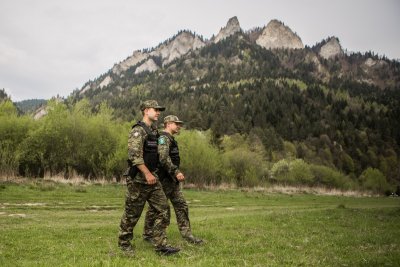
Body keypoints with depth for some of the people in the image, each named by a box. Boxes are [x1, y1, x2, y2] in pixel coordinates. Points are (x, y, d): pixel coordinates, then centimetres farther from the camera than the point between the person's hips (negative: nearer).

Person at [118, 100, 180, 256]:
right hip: (138, 179, -8)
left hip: (152, 178, 8)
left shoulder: (154, 131, 14)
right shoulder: (138, 130, -14)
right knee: (132, 214, 4)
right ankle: (124, 243, 20)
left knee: (163, 209, 2)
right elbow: (134, 155, -25)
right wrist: (147, 173, -27)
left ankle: (160, 244, 6)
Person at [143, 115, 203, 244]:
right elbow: (163, 158, -27)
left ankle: (187, 234, 10)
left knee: (181, 205, 7)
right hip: (163, 179, -10)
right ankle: (148, 234, 13)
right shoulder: (163, 138, -14)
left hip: (172, 180, 10)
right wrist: (176, 172, -26)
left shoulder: (171, 139, 18)